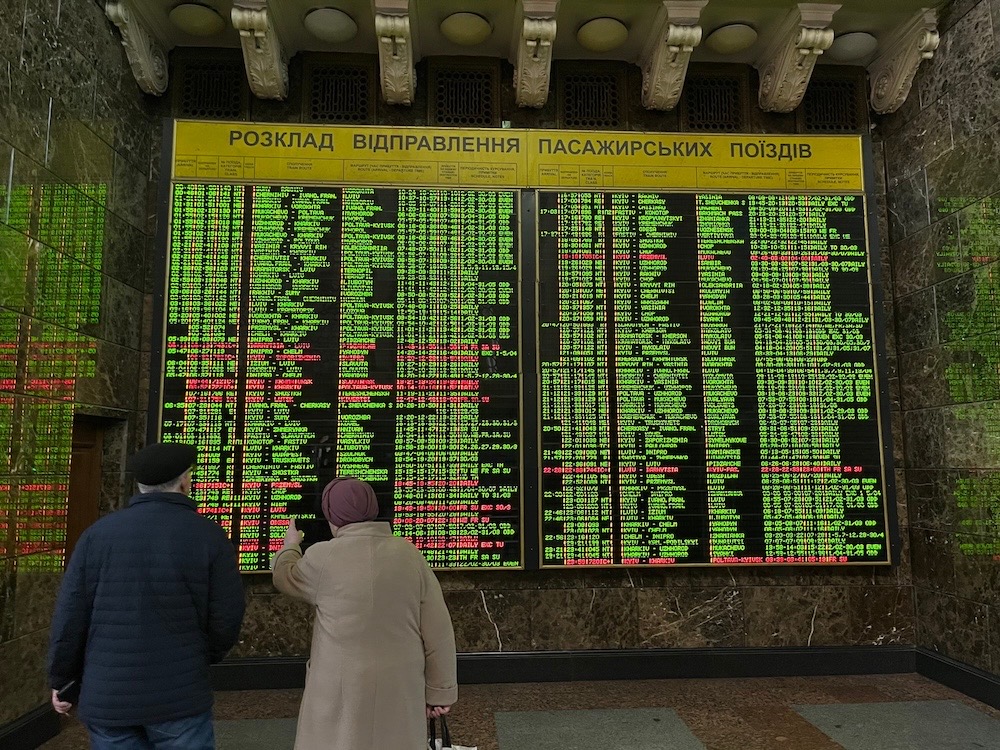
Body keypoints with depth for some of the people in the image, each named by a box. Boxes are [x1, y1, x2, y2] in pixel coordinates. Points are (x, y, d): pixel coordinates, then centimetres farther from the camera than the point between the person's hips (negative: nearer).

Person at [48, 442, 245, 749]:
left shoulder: (98, 533, -2)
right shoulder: (209, 536, -9)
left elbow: (70, 616, 0)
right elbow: (226, 618, -6)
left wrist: (62, 677, 15)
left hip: (106, 696, 3)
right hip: (178, 696, -3)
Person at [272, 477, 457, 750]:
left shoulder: (323, 558, -12)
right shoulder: (409, 554, -5)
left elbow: (287, 578, 11)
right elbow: (438, 632, -3)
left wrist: (290, 546, 32)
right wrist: (440, 691, 7)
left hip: (344, 688, -2)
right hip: (401, 686, 3)